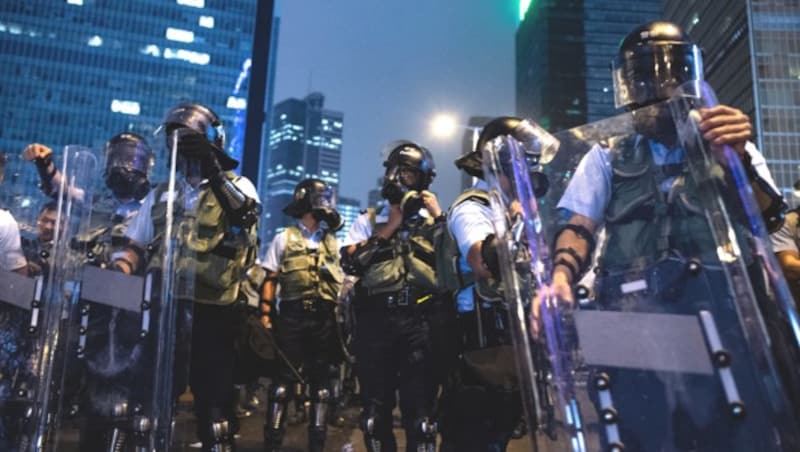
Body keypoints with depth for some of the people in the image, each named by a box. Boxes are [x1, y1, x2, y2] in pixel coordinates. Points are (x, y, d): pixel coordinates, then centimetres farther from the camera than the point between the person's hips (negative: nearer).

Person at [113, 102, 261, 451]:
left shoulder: (237, 186, 6)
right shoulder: (160, 195, 18)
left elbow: (247, 216, -17)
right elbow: (136, 247, 18)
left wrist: (213, 173, -23)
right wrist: (117, 273, -2)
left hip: (211, 311, -4)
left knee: (213, 399, -1)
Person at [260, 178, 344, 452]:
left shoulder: (332, 242, 15)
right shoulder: (284, 238, 5)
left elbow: (341, 283, 14)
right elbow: (270, 279, 1)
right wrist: (266, 315, -9)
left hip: (325, 317, 4)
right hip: (292, 315, -3)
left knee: (321, 380, 6)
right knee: (283, 379, -1)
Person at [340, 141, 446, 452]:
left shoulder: (432, 221, 15)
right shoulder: (369, 221, 15)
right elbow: (350, 262, -2)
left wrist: (439, 218, -2)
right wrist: (389, 229, -1)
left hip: (420, 322, -1)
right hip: (376, 321, 1)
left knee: (420, 409, -1)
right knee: (375, 407, 10)